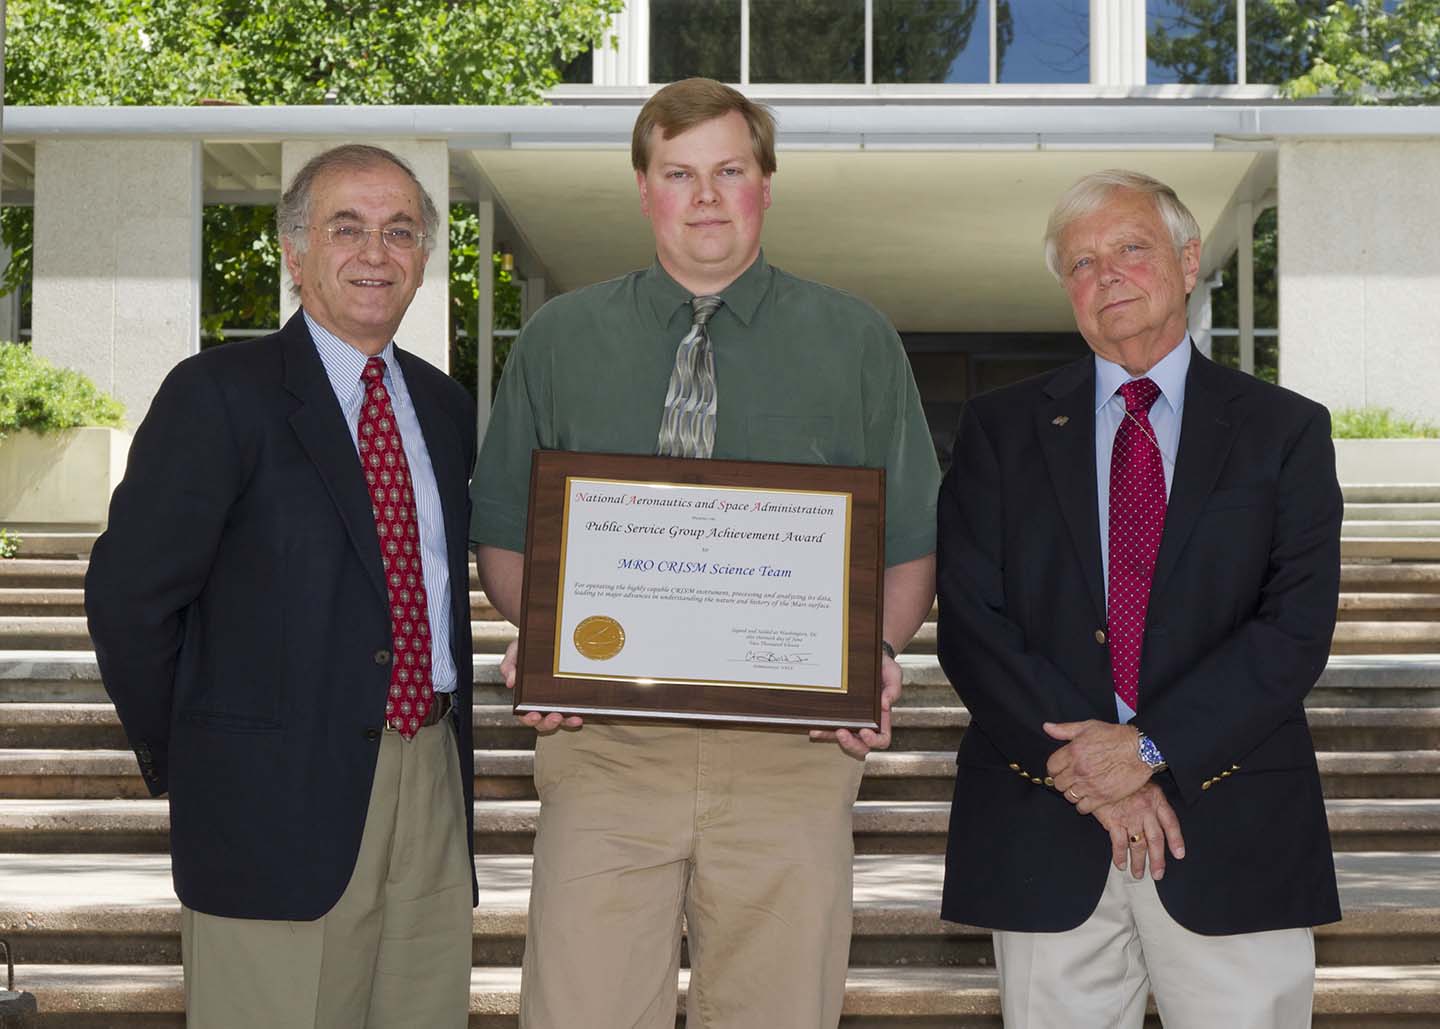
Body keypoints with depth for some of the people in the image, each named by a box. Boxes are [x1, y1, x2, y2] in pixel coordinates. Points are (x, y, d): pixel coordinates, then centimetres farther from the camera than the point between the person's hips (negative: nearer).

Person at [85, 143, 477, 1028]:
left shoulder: (446, 407, 14)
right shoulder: (220, 393, -7)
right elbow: (129, 592, -9)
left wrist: (451, 735, 12)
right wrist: (182, 759, -3)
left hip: (434, 787, 6)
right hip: (280, 798, -6)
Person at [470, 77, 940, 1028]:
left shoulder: (858, 344, 10)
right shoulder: (560, 341, 11)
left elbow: (910, 546, 11)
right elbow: (504, 534, 14)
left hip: (794, 746, 0)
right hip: (605, 743, 0)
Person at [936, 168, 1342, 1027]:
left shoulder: (1285, 431, 7)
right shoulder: (1001, 431, 9)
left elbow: (1298, 626, -4)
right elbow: (970, 625, 0)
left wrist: (1149, 745, -14)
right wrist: (1083, 763, -12)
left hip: (1233, 835, -1)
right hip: (1044, 837, 1)